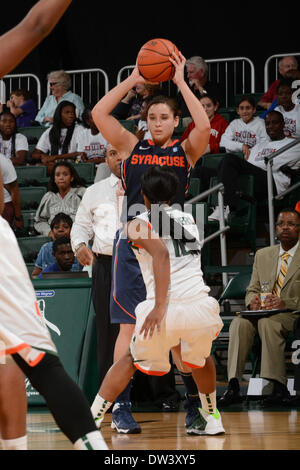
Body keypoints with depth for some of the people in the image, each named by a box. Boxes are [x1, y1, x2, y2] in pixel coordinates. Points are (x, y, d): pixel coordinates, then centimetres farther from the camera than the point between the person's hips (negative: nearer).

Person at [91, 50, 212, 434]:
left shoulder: (186, 151, 8)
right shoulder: (132, 146, 11)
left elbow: (204, 127, -12)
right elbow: (99, 114, 0)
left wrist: (181, 83, -8)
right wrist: (133, 80, 0)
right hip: (133, 242, 0)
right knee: (130, 326, -5)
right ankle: (120, 407, -4)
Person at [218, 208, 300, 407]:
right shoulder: (263, 255, 20)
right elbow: (252, 289, 17)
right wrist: (253, 300, -7)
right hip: (263, 313, 5)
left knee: (267, 322, -37)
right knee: (240, 323, -28)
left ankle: (280, 387, -36)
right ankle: (233, 387, -34)